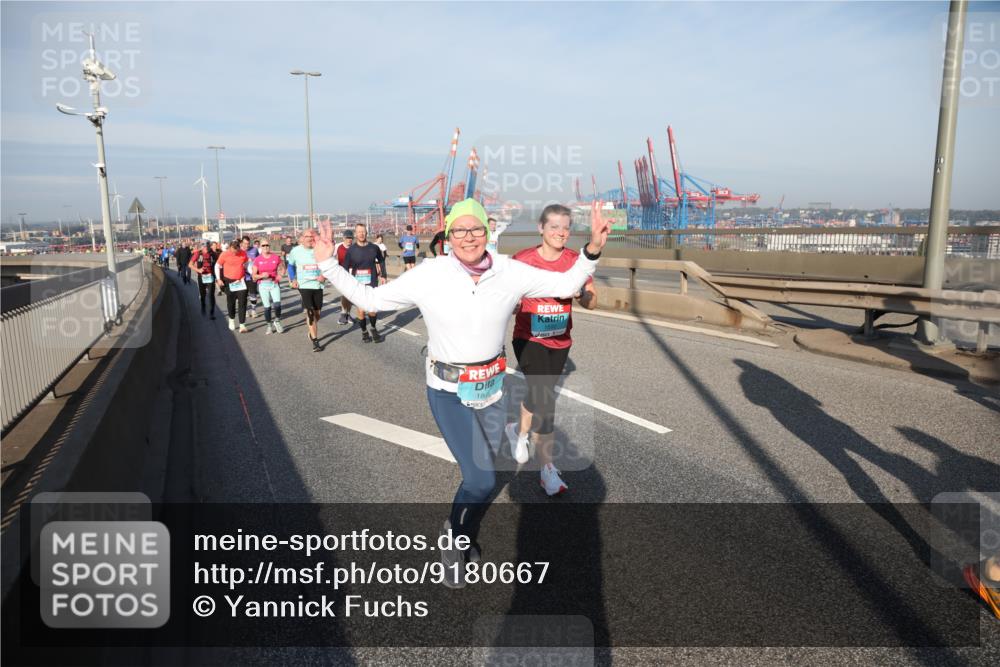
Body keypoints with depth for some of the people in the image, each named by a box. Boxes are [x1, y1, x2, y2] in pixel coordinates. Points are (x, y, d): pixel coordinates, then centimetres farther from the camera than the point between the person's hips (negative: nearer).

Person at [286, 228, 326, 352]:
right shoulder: (296, 251, -3)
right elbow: (290, 265, 14)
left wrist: (324, 276, -11)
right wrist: (294, 279, 3)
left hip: (318, 285, 2)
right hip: (304, 286, -2)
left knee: (317, 313, 12)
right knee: (309, 312, -13)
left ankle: (311, 332, 37)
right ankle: (315, 341, -10)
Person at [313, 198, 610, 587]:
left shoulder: (510, 273, -8)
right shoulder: (428, 275, -14)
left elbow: (566, 285, -1)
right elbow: (368, 298, -6)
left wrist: (592, 250, -15)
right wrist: (328, 265, -11)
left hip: (491, 388, 4)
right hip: (448, 393, -4)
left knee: (480, 475, 16)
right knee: (482, 478, -12)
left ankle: (464, 540, 45)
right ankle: (454, 539, 20)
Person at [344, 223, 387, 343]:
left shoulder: (374, 248, 0)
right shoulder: (350, 250, -3)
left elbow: (381, 260, 16)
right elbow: (345, 268, 1)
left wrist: (383, 275, 11)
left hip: (372, 283, 0)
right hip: (357, 285, 0)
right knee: (361, 310, 0)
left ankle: (373, 329, 21)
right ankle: (364, 332, 22)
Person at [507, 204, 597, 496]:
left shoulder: (575, 261, -4)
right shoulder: (523, 259, -12)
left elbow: (591, 303, -5)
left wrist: (581, 289, -26)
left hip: (560, 342, 4)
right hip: (529, 339, -4)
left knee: (541, 395, 18)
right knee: (545, 399, -15)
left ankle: (520, 431, 49)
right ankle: (548, 468, -1)